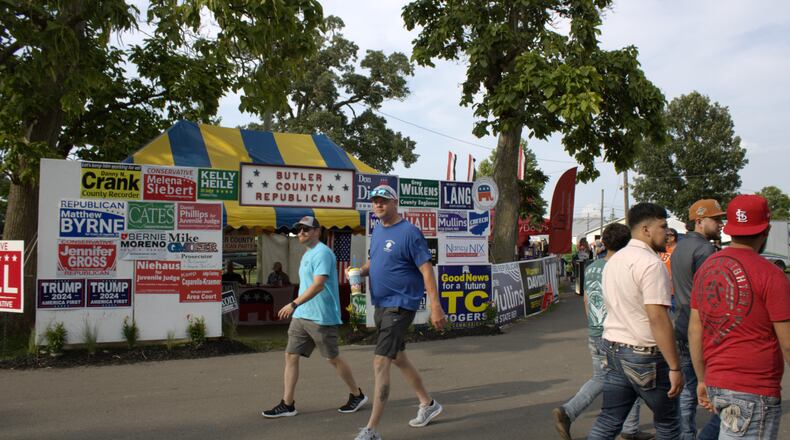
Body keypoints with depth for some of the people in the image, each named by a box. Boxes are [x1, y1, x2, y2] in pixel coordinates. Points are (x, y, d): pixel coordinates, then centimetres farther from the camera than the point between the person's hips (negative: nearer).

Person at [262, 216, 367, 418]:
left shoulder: (322, 253, -15)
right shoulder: (307, 255, 16)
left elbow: (318, 284, -26)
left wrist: (294, 304, -32)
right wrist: (297, 308, 21)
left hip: (321, 318, -9)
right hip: (301, 316, 9)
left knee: (333, 358, 3)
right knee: (291, 356, 3)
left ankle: (357, 395, 21)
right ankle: (287, 405, 7)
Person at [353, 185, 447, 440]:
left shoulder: (409, 232, -14)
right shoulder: (377, 230, 11)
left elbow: (426, 269, -17)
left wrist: (435, 308, -22)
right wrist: (362, 271, 1)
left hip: (400, 306, -9)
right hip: (380, 305, 9)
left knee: (380, 364, -13)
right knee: (398, 358, 20)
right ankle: (428, 404, 39)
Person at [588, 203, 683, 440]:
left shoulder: (614, 260, 13)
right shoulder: (651, 263, -17)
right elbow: (657, 317, -23)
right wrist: (675, 367, -20)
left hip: (612, 347, 8)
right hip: (644, 353, -8)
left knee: (608, 420, 9)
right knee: (667, 421, 12)